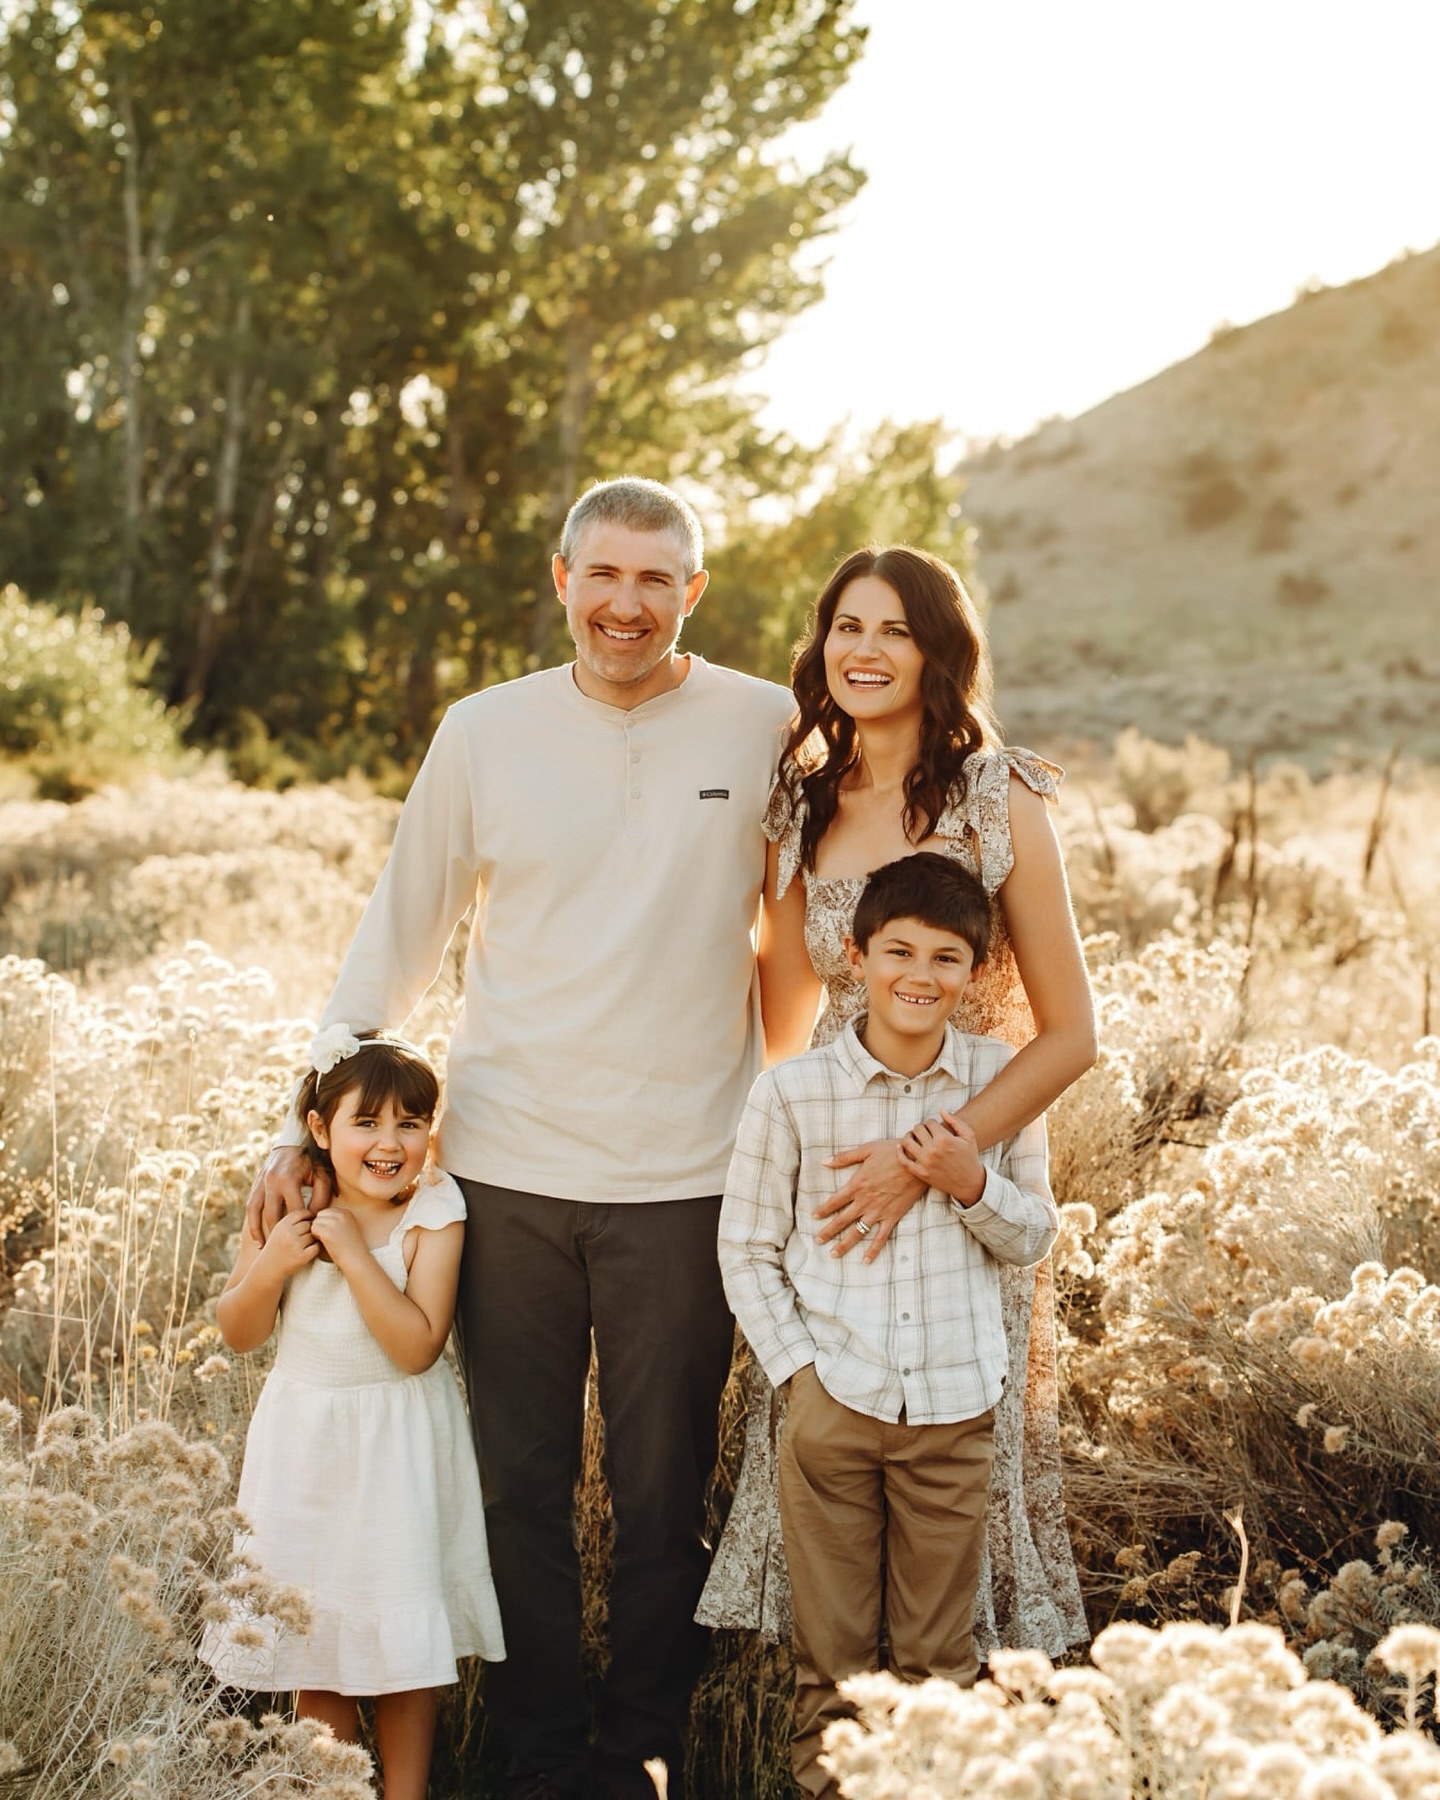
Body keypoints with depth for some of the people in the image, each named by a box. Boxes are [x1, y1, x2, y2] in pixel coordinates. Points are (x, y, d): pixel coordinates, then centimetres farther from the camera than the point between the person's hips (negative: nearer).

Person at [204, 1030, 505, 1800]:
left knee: (403, 1635, 6)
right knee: (310, 1626, 12)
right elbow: (240, 1333, 1)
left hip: (397, 1446, -3)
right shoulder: (287, 1204, -6)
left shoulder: (432, 1212, -15)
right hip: (303, 1438, 3)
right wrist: (268, 1265, -19)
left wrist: (353, 1253, -28)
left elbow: (417, 1347, -23)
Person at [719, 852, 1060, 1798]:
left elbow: (1035, 1238, 7)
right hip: (832, 1403, -1)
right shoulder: (793, 1090, -5)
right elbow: (745, 1249, 2)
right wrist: (797, 1365, -6)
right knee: (832, 1656, 10)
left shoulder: (1002, 1080, -1)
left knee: (940, 1655, 12)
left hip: (955, 1407, 1)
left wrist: (974, 1184, -12)